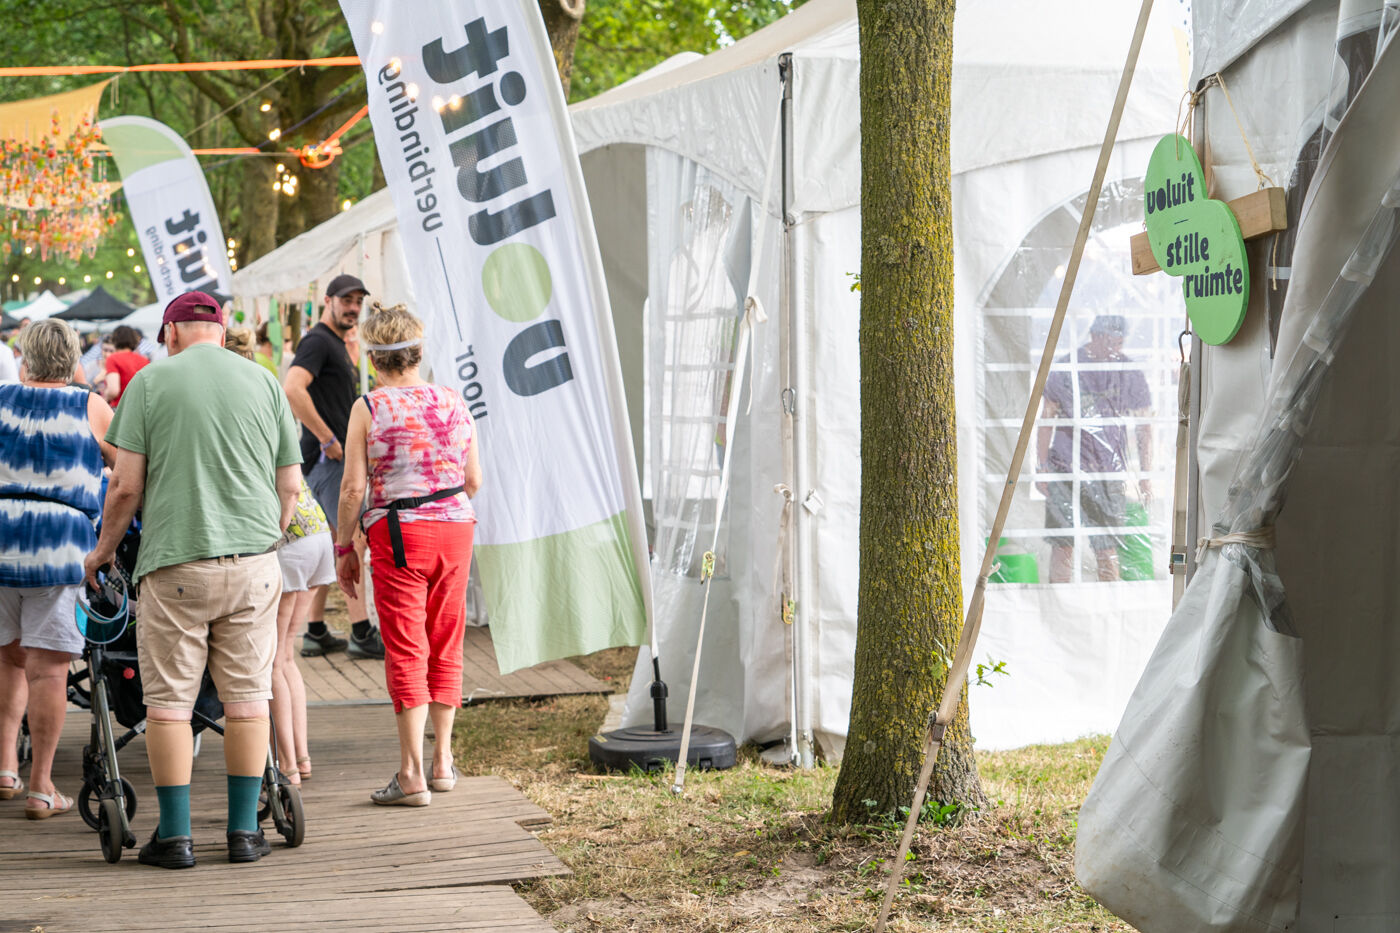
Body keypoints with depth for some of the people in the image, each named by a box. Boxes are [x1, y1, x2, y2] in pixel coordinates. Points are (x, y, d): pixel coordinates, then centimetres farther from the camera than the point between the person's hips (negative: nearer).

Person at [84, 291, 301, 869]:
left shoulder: (151, 381, 0)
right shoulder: (264, 382, 8)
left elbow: (126, 485, -3)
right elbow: (290, 485, 9)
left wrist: (104, 549, 11)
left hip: (176, 562, -3)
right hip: (254, 561, 3)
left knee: (168, 700, 4)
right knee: (247, 695, 8)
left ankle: (175, 836, 5)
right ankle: (244, 831, 10)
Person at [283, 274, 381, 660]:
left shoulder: (337, 344, 20)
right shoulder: (318, 341, -12)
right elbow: (292, 390, -27)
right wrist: (327, 439, -23)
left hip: (337, 457, 10)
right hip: (327, 458, -10)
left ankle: (316, 632, 16)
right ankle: (362, 634, -7)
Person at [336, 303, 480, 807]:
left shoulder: (369, 408, -6)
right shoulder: (454, 403, 5)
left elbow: (353, 488, -8)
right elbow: (473, 481, 9)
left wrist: (345, 548, 2)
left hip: (398, 534, -4)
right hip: (456, 529, 4)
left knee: (405, 651, -1)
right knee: (445, 646, 14)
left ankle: (412, 774, -3)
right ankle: (442, 762, 21)